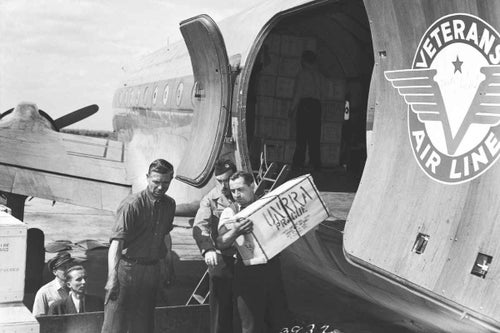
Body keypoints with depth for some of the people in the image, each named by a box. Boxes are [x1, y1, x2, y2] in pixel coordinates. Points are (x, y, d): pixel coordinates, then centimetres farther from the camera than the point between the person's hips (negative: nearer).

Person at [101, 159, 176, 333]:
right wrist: (112, 278, -34)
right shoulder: (131, 204, -18)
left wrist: (169, 263, 21)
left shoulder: (169, 204, 4)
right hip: (128, 267, -6)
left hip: (152, 270, 6)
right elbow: (116, 242, -25)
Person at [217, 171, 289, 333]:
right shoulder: (230, 212, -3)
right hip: (247, 273, -3)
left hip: (271, 268, 3)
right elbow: (221, 243, -16)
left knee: (279, 319, 13)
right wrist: (235, 232, -36)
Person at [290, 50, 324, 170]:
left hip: (305, 103, -5)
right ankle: (316, 163, 3)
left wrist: (292, 107, -2)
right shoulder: (318, 74, 17)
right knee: (315, 135, 5)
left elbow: (298, 92, -4)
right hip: (317, 105, 5)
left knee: (302, 134, -7)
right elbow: (320, 92, 12)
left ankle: (299, 162, -11)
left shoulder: (303, 73, 1)